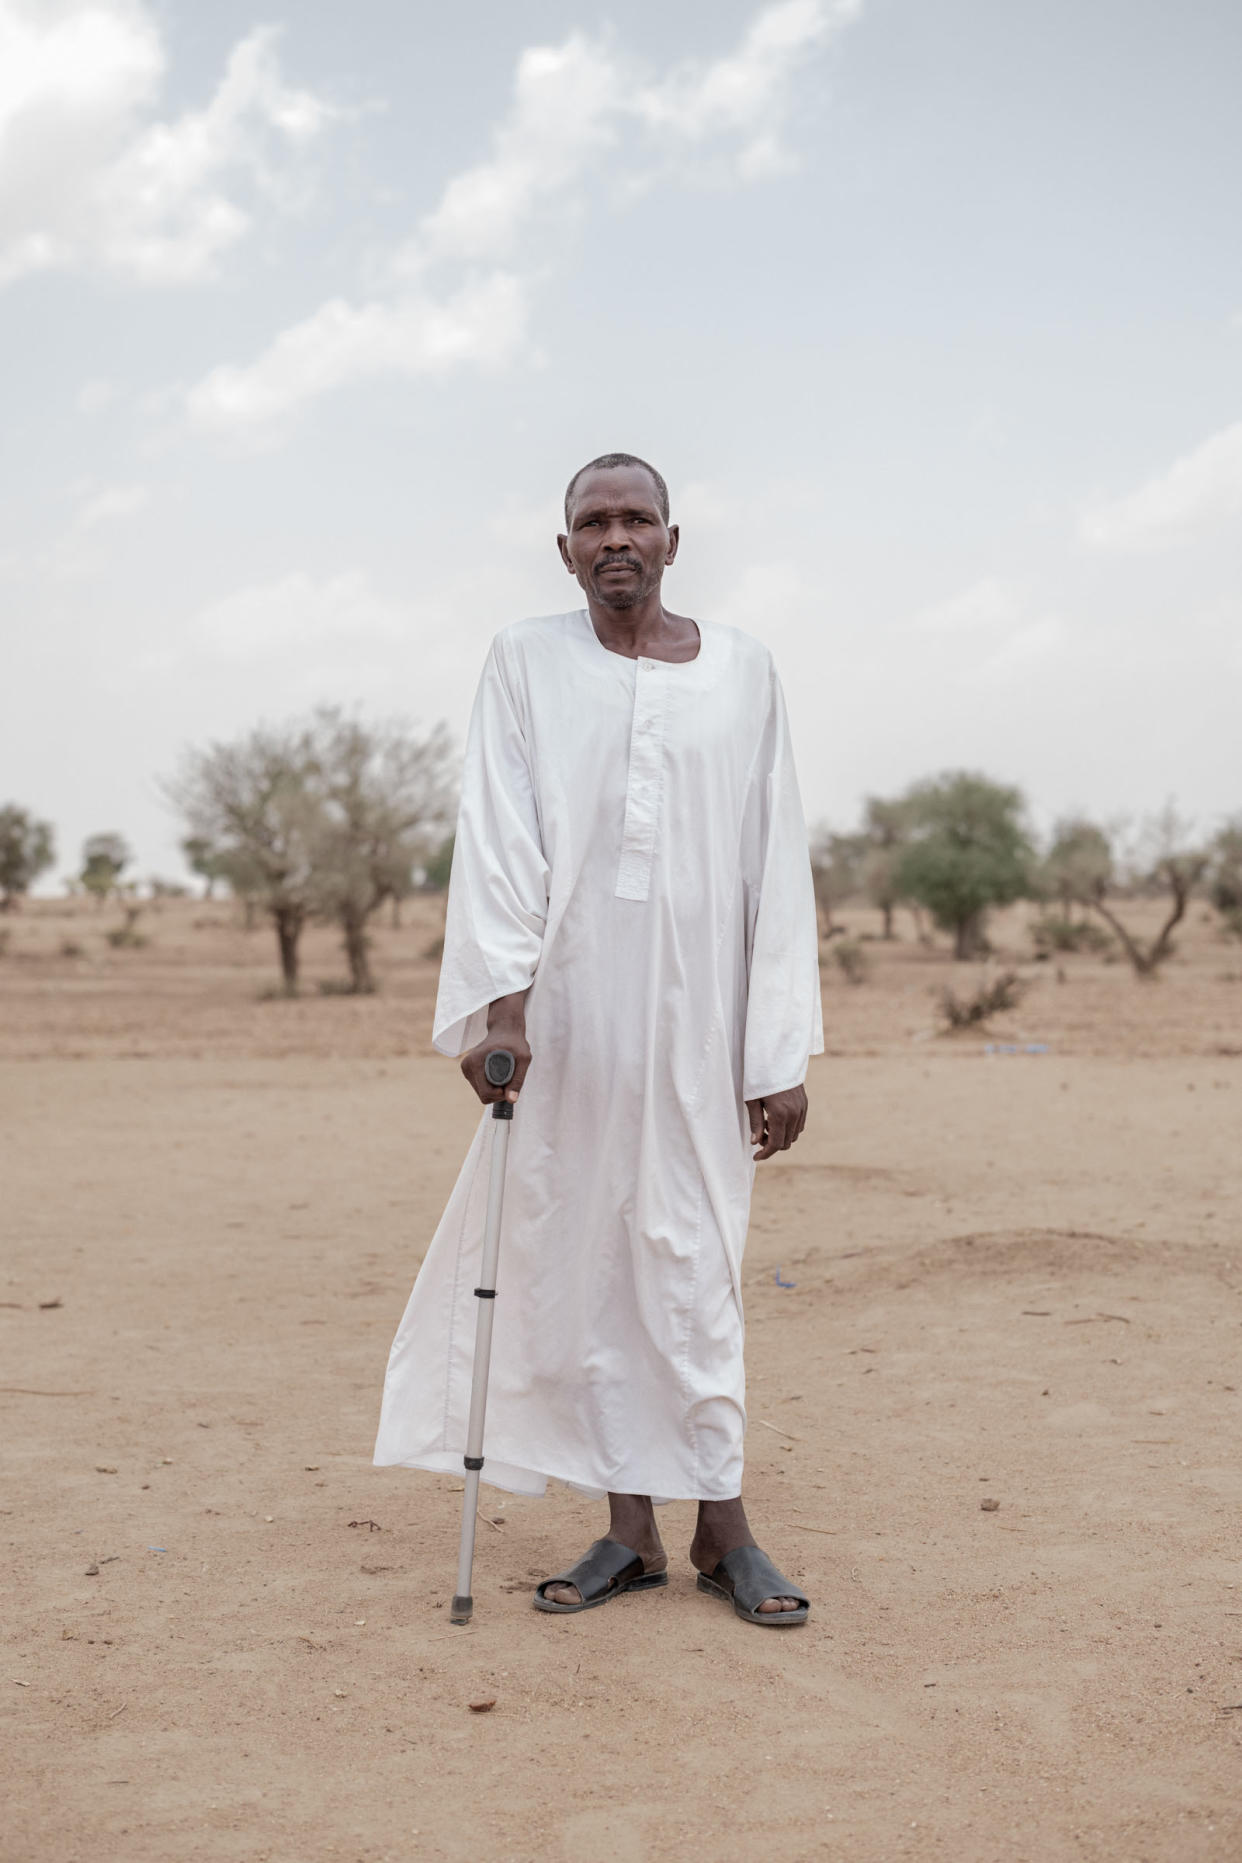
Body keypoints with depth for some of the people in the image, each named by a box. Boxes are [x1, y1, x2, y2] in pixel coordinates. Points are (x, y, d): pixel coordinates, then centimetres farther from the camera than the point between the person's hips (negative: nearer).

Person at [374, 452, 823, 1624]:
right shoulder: (527, 662, 5)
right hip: (567, 1017, 1)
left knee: (689, 1262, 1)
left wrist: (785, 1051, 0)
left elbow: (776, 864, 4)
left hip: (697, 1014, 0)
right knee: (581, 1259, 3)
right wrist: (502, 1000, -18)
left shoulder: (742, 673, 6)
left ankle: (720, 1522, 12)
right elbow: (500, 836, -5)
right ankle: (631, 1530, 14)